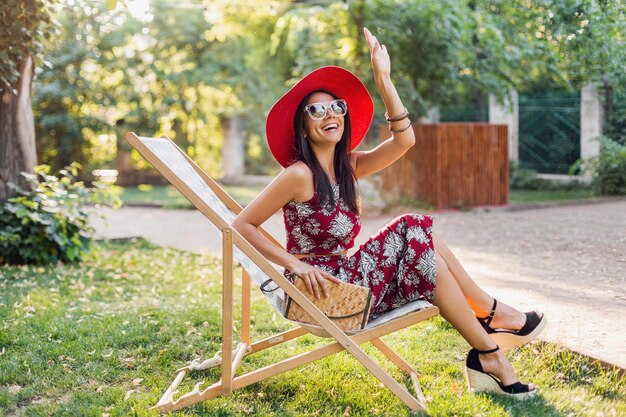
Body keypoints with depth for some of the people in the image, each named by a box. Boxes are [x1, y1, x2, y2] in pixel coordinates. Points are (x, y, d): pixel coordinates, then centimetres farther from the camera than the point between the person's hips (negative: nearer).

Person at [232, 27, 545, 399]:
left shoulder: (347, 166, 6)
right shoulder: (299, 175, -16)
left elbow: (404, 140, -6)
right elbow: (241, 225, -16)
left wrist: (384, 78, -10)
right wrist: (295, 264, -20)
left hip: (344, 277, 8)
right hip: (319, 288, -8)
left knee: (419, 235, -5)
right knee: (418, 239, -11)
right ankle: (496, 316, 2)